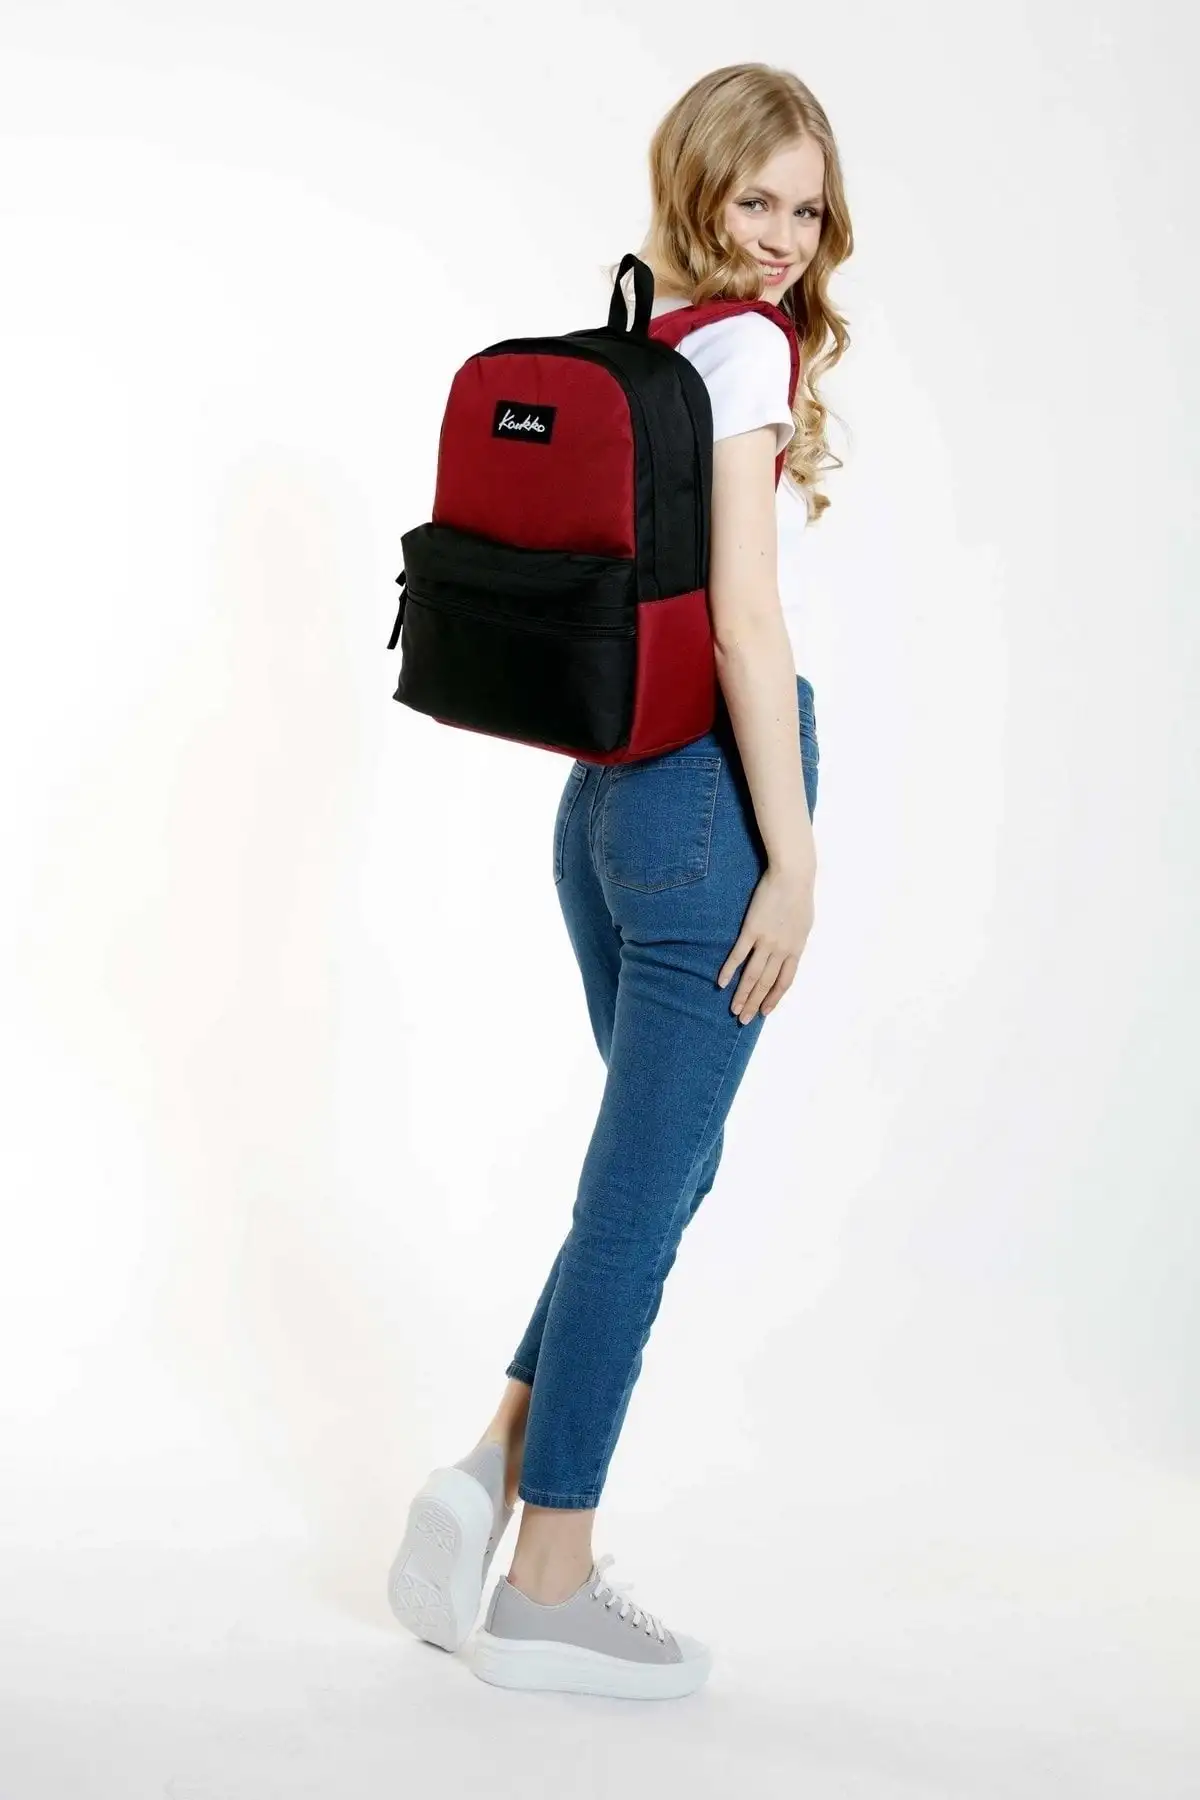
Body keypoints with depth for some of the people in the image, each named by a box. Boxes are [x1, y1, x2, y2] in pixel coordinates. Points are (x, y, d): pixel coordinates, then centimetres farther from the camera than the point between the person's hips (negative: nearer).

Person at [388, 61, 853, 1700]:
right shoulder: (741, 348, -10)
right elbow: (746, 623, -17)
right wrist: (794, 860, -15)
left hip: (607, 791, 8)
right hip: (707, 789, -8)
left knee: (661, 1169, 19)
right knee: (646, 1184, -1)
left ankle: (494, 1471, 15)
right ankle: (548, 1587, 9)